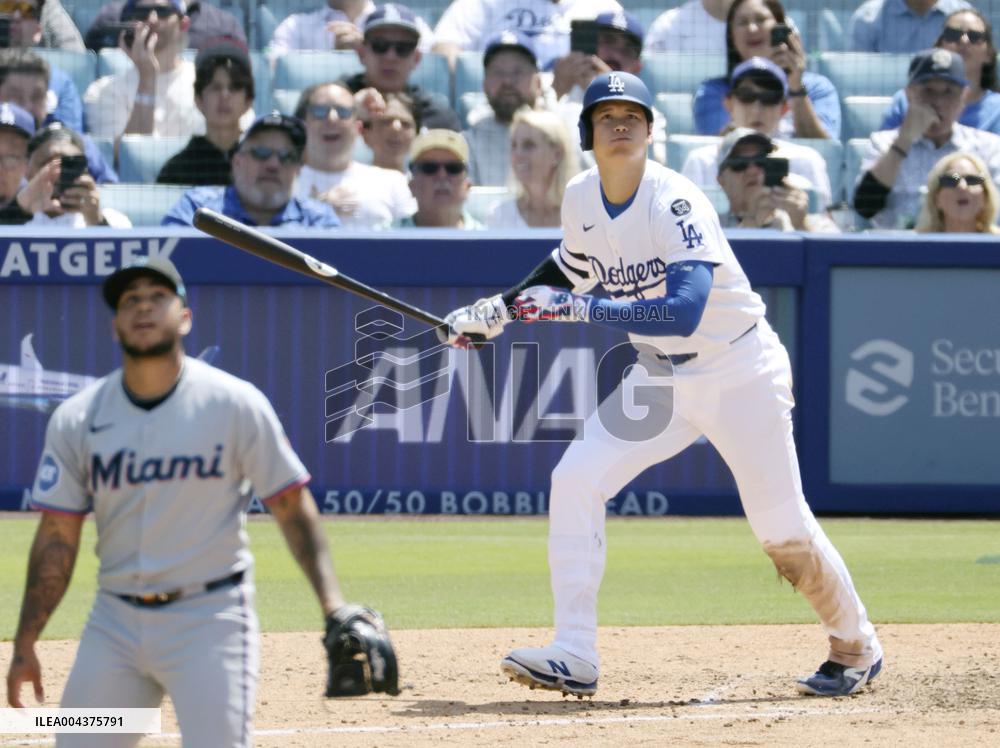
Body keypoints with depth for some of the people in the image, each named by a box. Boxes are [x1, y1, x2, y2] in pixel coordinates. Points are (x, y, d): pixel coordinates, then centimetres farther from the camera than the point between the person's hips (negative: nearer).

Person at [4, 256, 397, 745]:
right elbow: (57, 540, 3)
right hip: (115, 622, 4)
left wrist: (335, 608, -15)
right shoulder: (76, 419, 2)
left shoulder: (235, 403, -6)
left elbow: (293, 508, -5)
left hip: (211, 618, -4)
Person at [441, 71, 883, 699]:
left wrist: (577, 308, -40)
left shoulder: (677, 204, -26)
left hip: (739, 373, -6)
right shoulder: (582, 199, -4)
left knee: (781, 525, -3)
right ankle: (575, 658, -9)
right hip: (659, 376, 6)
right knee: (574, 481, -10)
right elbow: (572, 266, 19)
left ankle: (857, 649, 21)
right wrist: (499, 310, 8)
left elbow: (684, 312, -38)